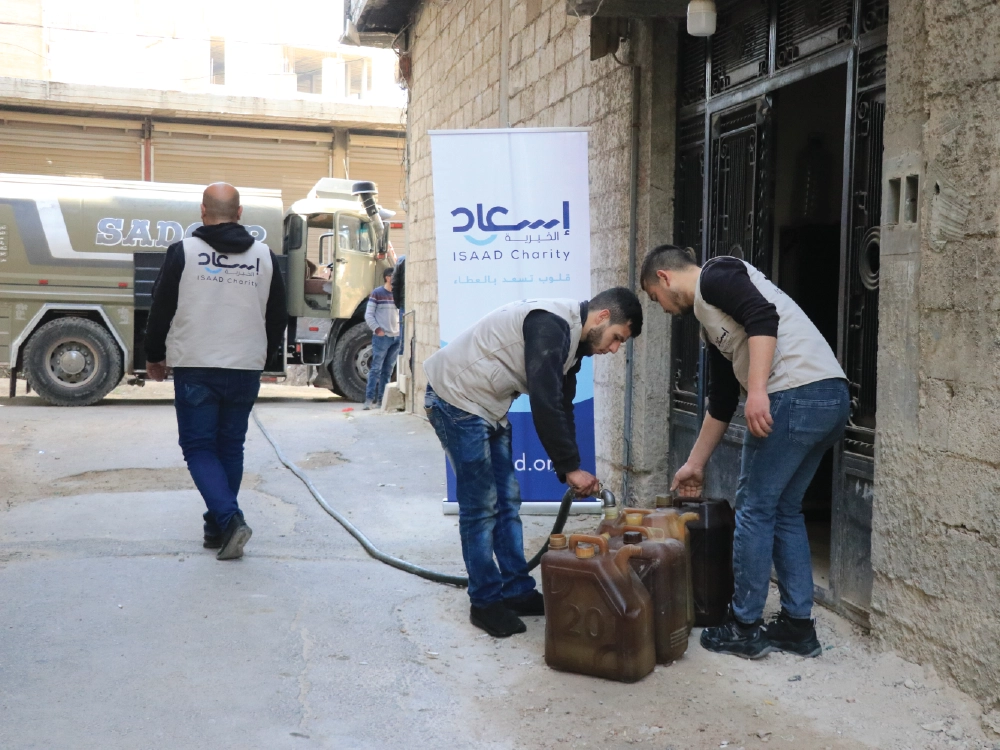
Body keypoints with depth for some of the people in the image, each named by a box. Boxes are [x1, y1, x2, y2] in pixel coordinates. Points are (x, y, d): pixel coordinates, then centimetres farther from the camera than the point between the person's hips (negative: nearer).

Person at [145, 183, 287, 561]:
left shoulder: (184, 252, -4)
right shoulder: (264, 256, 6)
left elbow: (161, 309, 0)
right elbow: (278, 317, 13)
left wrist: (155, 356, 15)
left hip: (195, 368, -3)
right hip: (245, 370, 3)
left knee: (199, 447, 5)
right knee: (230, 447, 14)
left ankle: (229, 519, -13)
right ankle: (217, 528, 20)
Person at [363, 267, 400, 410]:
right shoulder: (377, 293, 0)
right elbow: (368, 315, -2)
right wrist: (377, 329, -12)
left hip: (396, 337, 5)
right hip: (381, 337, -5)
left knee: (388, 370, 7)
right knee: (376, 368, -8)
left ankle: (381, 399, 11)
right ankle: (369, 399, -8)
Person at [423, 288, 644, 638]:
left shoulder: (571, 339, 8)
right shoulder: (551, 325, -25)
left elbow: (561, 407, 12)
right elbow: (545, 406, -29)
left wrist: (570, 467, 5)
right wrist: (570, 467, -22)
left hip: (487, 407, 10)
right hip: (457, 399, -10)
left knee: (507, 501, 11)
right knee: (480, 506, -6)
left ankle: (518, 591, 19)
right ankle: (485, 603, 6)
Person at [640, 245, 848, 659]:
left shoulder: (715, 275, 2)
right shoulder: (710, 318, 27)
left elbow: (763, 318, -17)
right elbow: (721, 402, 30)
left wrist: (758, 391, -24)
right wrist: (695, 464, 35)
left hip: (796, 395, -10)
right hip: (830, 400, 10)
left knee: (754, 509, 2)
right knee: (784, 510, 17)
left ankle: (745, 628, 12)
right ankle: (797, 625, 23)